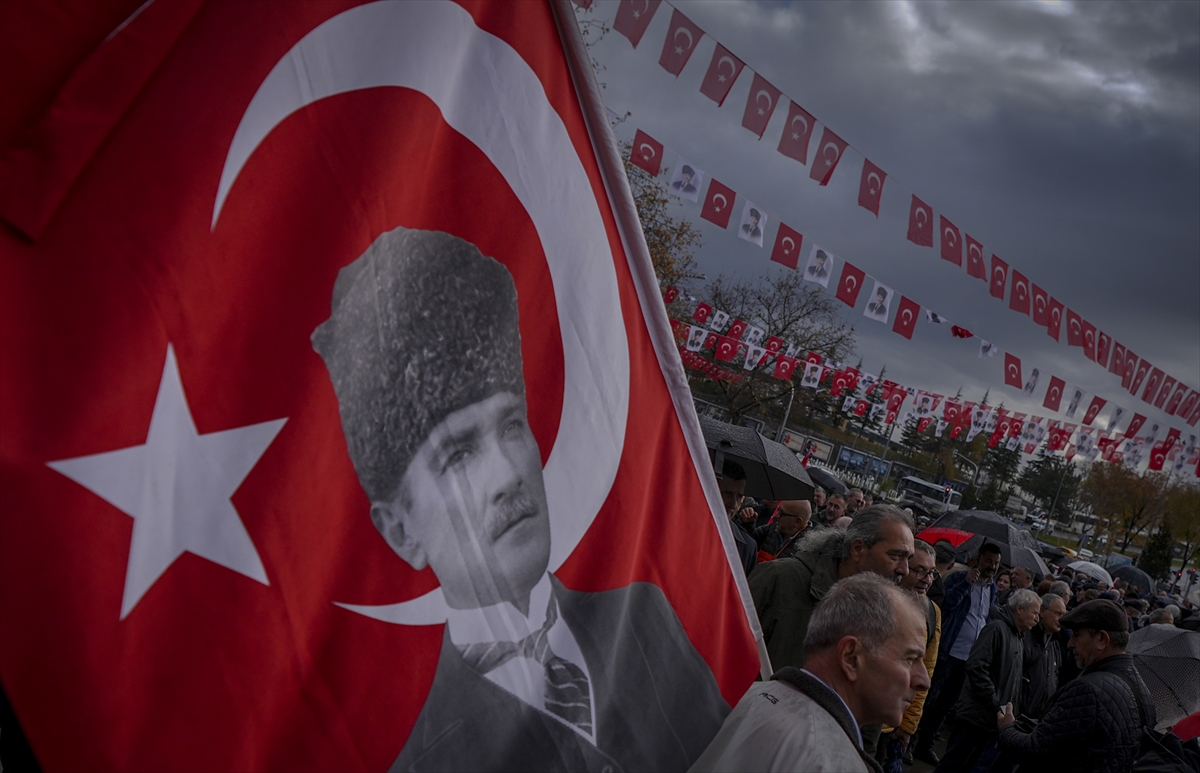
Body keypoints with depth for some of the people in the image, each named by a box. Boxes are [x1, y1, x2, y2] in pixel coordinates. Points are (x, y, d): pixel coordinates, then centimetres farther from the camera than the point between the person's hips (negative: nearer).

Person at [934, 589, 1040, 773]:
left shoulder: (1020, 638, 15)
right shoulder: (997, 629, -13)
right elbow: (976, 667, -23)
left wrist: (1013, 709, 7)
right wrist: (997, 704, -18)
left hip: (996, 721, 9)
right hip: (976, 716, -9)